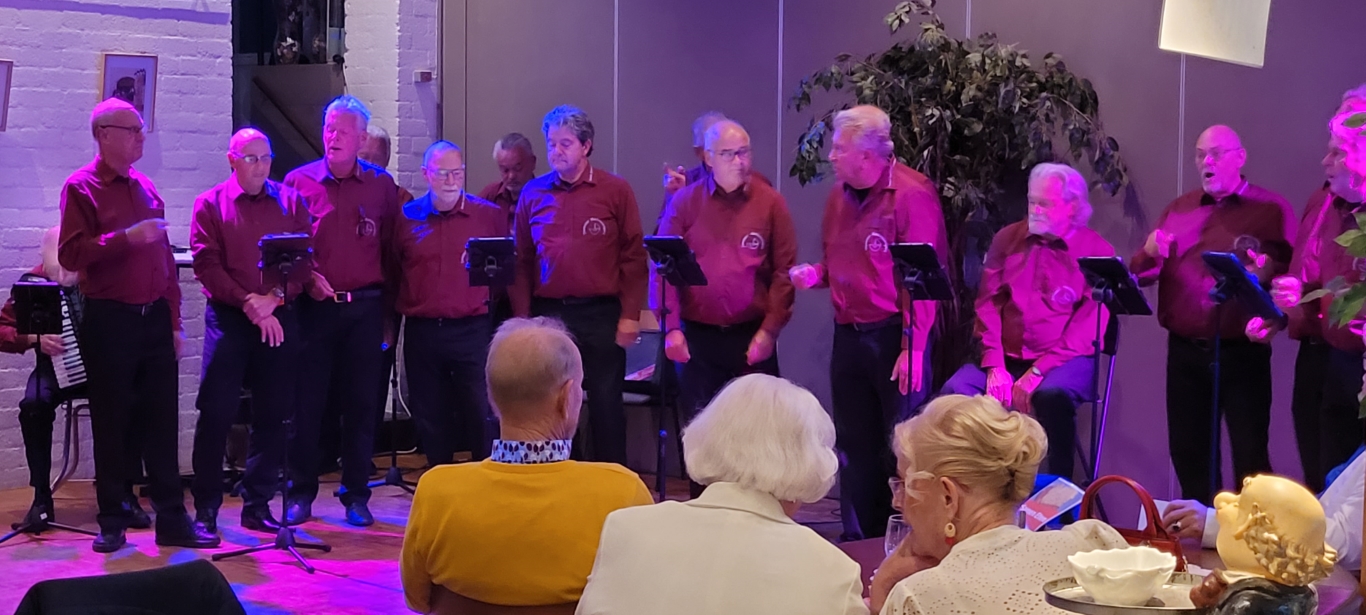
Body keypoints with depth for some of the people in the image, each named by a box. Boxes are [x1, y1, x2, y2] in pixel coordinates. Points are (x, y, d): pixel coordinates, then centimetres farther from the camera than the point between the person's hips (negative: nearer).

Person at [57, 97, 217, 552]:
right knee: (112, 424, 3)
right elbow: (70, 254, -15)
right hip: (109, 320, -5)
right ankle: (113, 523, 12)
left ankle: (172, 519, 10)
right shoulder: (81, 188, -5)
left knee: (162, 422, 5)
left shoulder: (145, 188, 13)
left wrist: (174, 321, 11)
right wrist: (126, 237, -23)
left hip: (155, 318, 5)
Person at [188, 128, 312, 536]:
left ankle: (258, 505, 15)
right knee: (216, 412, -4)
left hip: (280, 318, 2)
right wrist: (247, 301, -14)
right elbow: (206, 263, -5)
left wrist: (274, 297, -13)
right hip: (228, 317, -2)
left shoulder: (290, 203, 9)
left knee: (272, 415, 5)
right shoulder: (210, 204, 4)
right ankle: (206, 508, 3)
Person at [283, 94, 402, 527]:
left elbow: (392, 252, 7)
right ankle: (300, 494, 12)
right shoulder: (299, 181, 4)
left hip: (365, 308, 1)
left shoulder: (381, 186, 6)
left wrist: (389, 313, 4)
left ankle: (356, 495, 14)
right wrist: (305, 277, -10)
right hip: (315, 307, -1)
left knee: (362, 403, 5)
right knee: (306, 402, 2)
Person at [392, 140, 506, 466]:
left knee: (481, 414, -4)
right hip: (421, 330, 2)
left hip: (473, 330, -2)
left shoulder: (490, 215, 2)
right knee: (430, 415, 10)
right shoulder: (407, 217, 6)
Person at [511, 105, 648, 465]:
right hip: (548, 313, 2)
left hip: (601, 314, -2)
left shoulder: (616, 191, -1)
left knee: (605, 403, 3)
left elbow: (633, 256, -2)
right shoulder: (533, 194, 6)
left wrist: (630, 316, -6)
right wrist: (522, 317, 3)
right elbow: (522, 260, 7)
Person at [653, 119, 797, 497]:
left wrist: (769, 330, -8)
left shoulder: (770, 203, 1)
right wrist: (671, 328, -8)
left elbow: (784, 271, -2)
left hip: (752, 336, -1)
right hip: (697, 336, 1)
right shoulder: (684, 202, 2)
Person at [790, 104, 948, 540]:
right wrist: (817, 273, 1)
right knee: (855, 447, 14)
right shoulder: (839, 196, 11)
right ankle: (858, 544, 25)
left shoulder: (912, 194, -13)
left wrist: (912, 347, -20)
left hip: (895, 335, -7)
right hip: (848, 336, 7)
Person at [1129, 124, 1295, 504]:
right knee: (1186, 450, 10)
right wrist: (1149, 253, -8)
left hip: (1241, 352, -4)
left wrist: (1267, 273, -25)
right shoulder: (1179, 210, 14)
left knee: (1250, 454, -3)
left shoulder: (1270, 210, 0)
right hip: (1184, 351, 5)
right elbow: (1139, 276, 13)